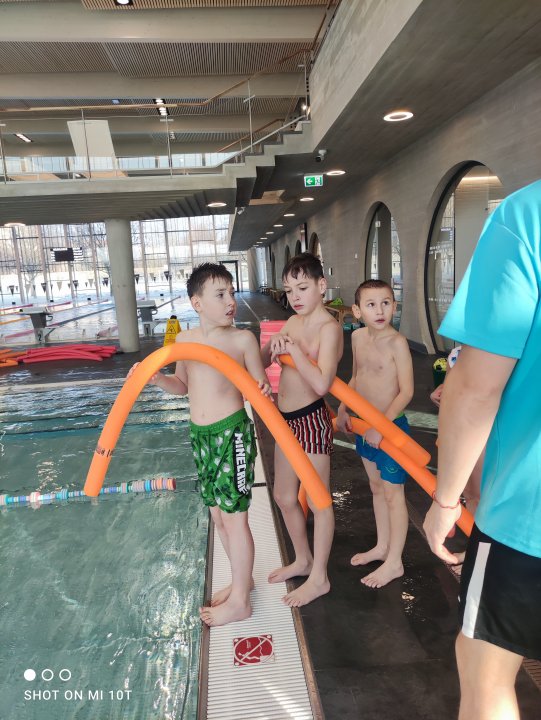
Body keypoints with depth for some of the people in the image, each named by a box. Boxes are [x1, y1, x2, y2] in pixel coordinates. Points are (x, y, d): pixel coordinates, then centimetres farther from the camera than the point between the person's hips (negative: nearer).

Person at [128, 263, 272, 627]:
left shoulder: (243, 338, -10)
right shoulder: (184, 339, 4)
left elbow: (260, 385, -3)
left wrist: (264, 391, -26)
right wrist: (155, 377, -2)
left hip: (233, 432, -6)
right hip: (199, 434, 6)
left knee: (234, 516, 2)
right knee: (218, 515, 18)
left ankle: (240, 601, 21)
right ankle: (242, 578, 39)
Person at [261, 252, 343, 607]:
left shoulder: (329, 328, -16)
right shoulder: (293, 322, 8)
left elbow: (321, 383, -29)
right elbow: (261, 361, 10)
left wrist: (293, 348, -21)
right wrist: (273, 347, -10)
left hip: (312, 420, -9)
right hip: (287, 419, 9)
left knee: (318, 501, 7)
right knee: (284, 496, 20)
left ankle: (319, 578, 26)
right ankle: (303, 560, 41)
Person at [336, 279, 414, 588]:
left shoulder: (397, 342, -19)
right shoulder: (358, 337, 2)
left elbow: (406, 391, -20)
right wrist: (343, 409, 7)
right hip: (364, 425, 7)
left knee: (393, 493, 6)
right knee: (376, 487, 20)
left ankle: (394, 562, 22)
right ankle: (382, 546, 38)